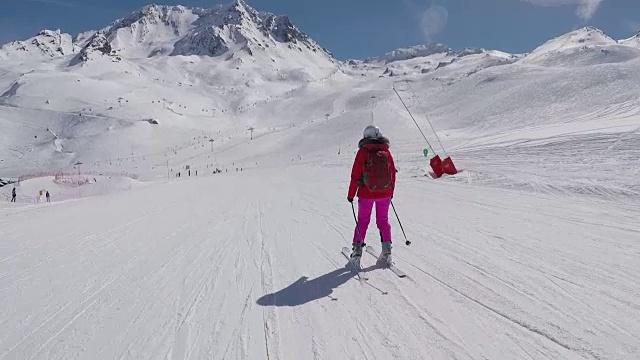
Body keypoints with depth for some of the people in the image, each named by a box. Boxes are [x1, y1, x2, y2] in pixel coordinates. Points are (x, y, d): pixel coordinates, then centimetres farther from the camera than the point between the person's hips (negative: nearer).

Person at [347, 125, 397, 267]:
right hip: (385, 194, 2)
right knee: (383, 221, 16)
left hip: (366, 194, -2)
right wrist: (391, 192, 20)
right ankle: (386, 251, 15)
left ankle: (357, 251, 10)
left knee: (362, 221, 10)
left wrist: (351, 195, 1)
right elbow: (393, 173, 7)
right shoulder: (386, 152, 0)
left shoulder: (363, 152, -8)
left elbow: (355, 175, -8)